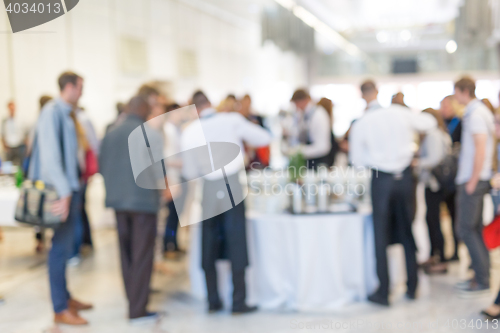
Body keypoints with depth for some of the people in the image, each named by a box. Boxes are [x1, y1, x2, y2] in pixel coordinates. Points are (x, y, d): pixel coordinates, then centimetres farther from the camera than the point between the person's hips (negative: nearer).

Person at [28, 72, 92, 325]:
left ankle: (65, 297, 29)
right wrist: (63, 192, -24)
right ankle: (60, 310, 5)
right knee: (61, 247, -3)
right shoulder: (52, 112, -14)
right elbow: (50, 154, -21)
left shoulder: (66, 114, 13)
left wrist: (72, 189, 12)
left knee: (66, 245, 16)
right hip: (60, 190, -9)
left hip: (70, 188, 9)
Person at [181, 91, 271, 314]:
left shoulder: (190, 132, 0)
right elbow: (265, 138, 5)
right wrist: (242, 140, 21)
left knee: (209, 248, 12)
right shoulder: (233, 120, -3)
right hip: (232, 188, -1)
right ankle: (238, 302, 5)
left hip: (210, 191, 1)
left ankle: (213, 301, 16)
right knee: (236, 245, 3)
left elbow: (190, 174, 4)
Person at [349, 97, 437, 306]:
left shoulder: (360, 124, -9)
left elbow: (356, 160, 1)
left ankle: (383, 292, 10)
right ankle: (412, 287, 24)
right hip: (404, 177, 3)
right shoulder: (400, 113, -4)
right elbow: (430, 123, 12)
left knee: (381, 235, 6)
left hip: (381, 179, -3)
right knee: (407, 232, 15)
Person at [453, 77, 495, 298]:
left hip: (472, 180, -10)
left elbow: (481, 150, -22)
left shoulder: (475, 114, -16)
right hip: (476, 178, 10)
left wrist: (472, 182, -18)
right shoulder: (481, 111, 15)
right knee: (475, 229, 13)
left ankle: (482, 282, -1)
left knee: (466, 229, -6)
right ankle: (481, 277, 21)